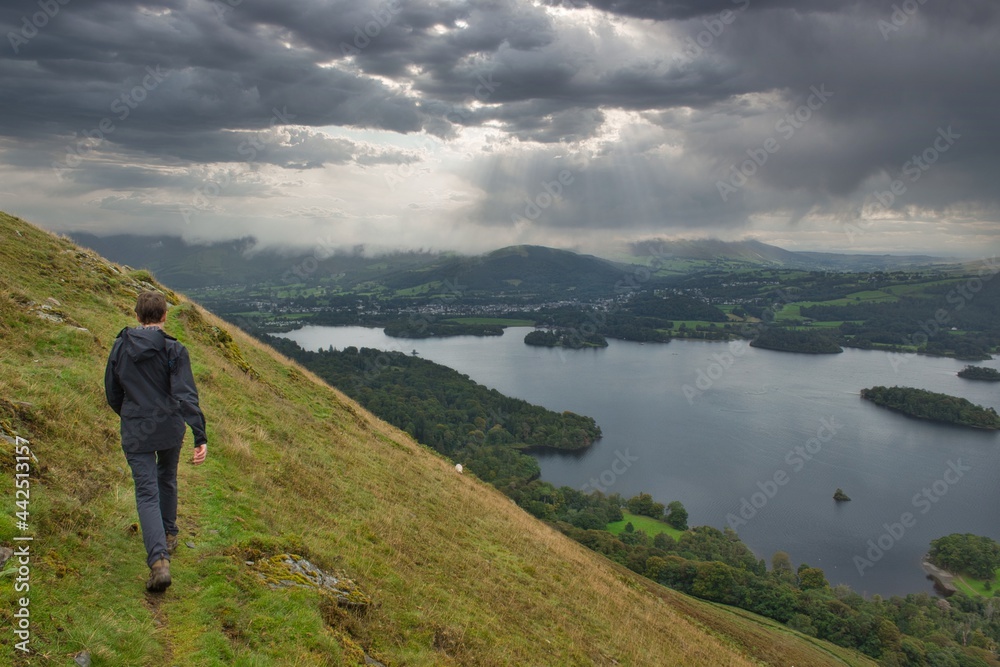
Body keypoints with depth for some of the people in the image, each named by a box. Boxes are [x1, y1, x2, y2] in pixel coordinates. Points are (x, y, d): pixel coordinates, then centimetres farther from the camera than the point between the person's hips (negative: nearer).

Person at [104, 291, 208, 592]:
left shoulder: (120, 348, -1)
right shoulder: (174, 350, -11)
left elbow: (112, 394, 9)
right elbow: (186, 395, -21)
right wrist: (200, 437, -24)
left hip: (135, 434, 0)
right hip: (170, 430, 0)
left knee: (147, 493, -1)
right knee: (167, 481, 24)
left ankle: (159, 560, -16)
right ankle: (169, 535, 42)